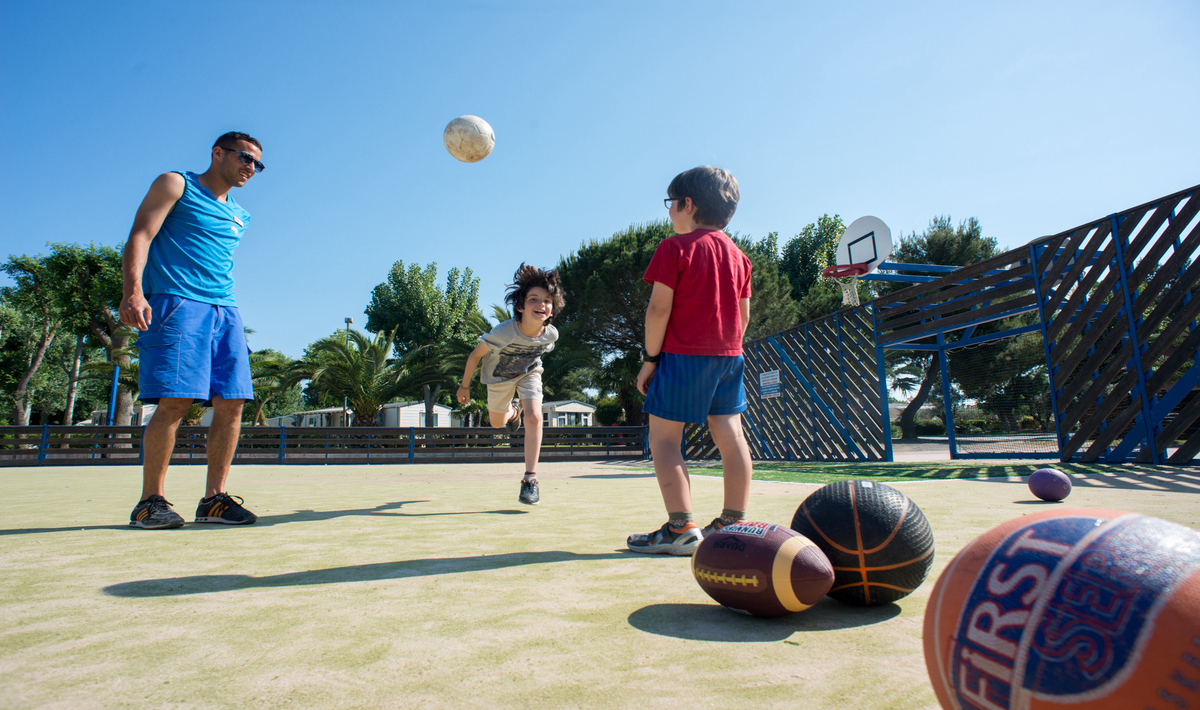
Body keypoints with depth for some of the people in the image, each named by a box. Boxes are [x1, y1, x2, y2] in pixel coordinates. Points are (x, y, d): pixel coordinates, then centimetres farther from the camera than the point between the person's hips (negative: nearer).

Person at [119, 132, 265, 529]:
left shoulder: (240, 217, 25)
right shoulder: (176, 185, 9)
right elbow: (140, 237, -3)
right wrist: (133, 291, -18)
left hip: (225, 310, 6)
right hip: (177, 302, -6)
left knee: (231, 403, -5)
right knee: (174, 402, -15)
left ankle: (214, 499, 2)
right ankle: (151, 501, -4)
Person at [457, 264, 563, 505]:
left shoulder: (551, 334, -28)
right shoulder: (503, 332, -38)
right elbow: (475, 355, -21)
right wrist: (464, 386, -9)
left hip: (529, 373, 1)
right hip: (499, 377, 0)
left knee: (534, 417, -23)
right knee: (497, 423, 19)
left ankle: (530, 478, -12)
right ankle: (512, 410, 58)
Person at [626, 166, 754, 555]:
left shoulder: (676, 247, -7)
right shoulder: (737, 253, 14)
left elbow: (659, 308, -13)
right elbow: (744, 313, 14)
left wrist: (650, 358, -8)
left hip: (684, 354, -7)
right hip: (729, 356, 7)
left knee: (663, 436, -3)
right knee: (730, 435, 8)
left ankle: (681, 528, -8)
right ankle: (733, 523, 15)